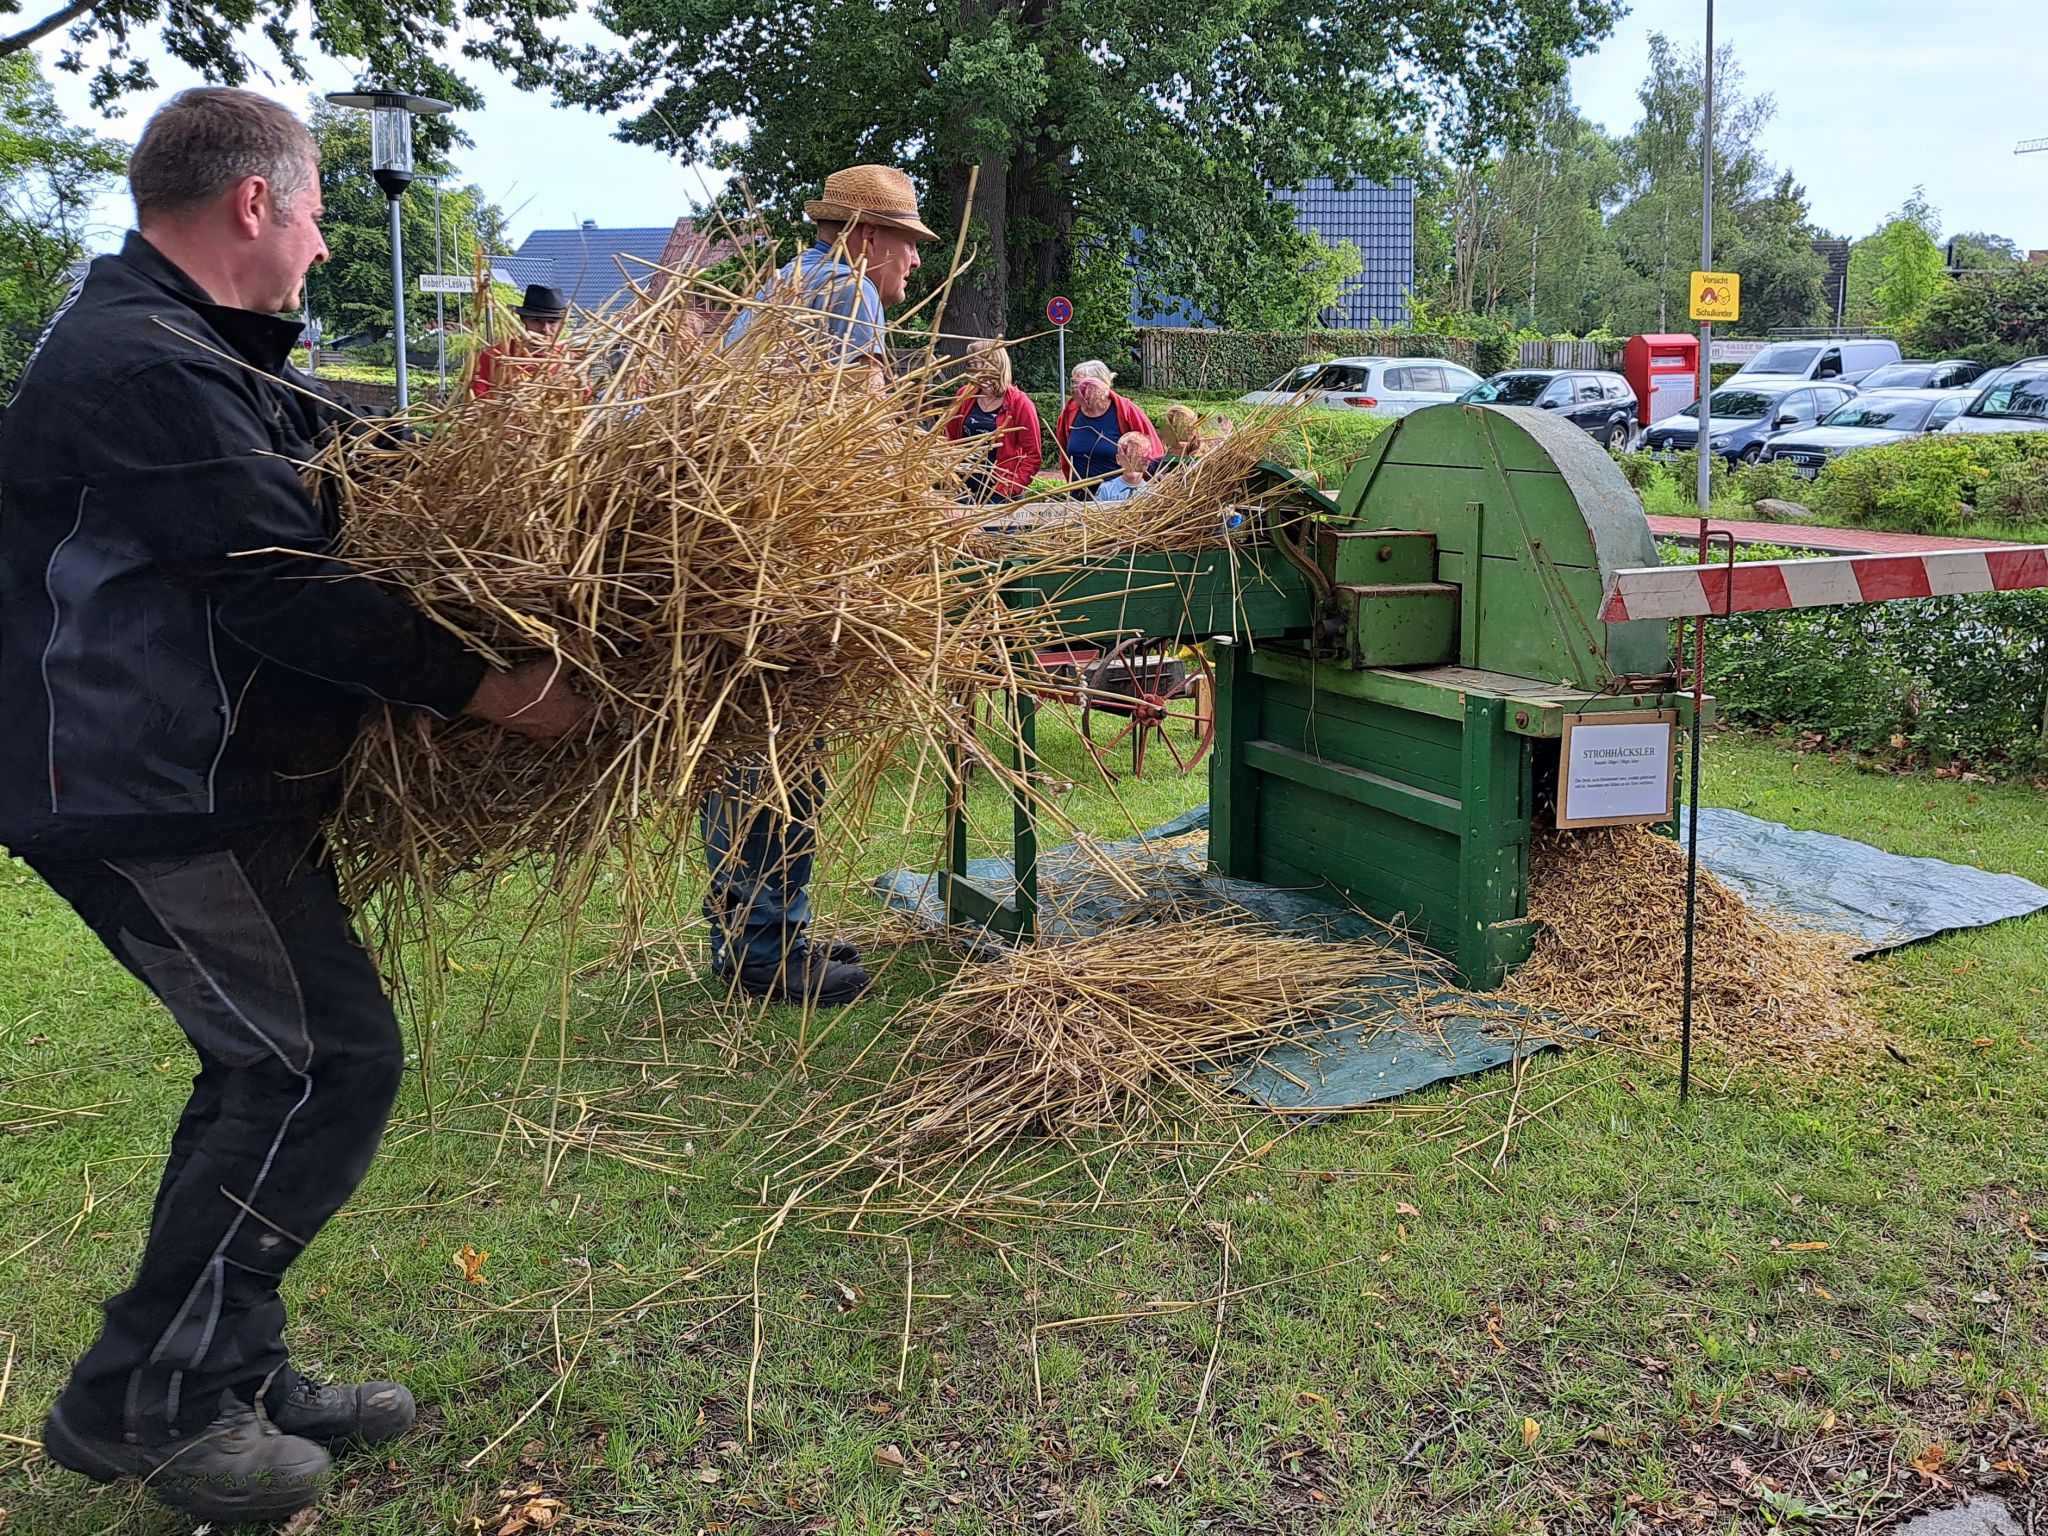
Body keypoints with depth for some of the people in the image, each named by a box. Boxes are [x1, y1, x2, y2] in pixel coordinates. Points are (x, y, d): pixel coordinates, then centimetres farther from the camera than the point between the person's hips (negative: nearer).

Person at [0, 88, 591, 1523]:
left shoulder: (188, 352, 16)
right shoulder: (142, 370, -19)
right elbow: (287, 593, -23)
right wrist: (498, 690, -19)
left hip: (194, 783, 11)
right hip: (152, 799, -11)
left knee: (273, 1067, 14)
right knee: (328, 1064, -8)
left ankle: (235, 1377, 26)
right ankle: (140, 1399, 6)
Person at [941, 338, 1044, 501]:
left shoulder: (1019, 403, -7)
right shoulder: (964, 395, 5)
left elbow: (1033, 454, -7)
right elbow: (950, 438, 15)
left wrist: (1011, 488, -15)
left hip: (1002, 495, -4)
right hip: (965, 489, 4)